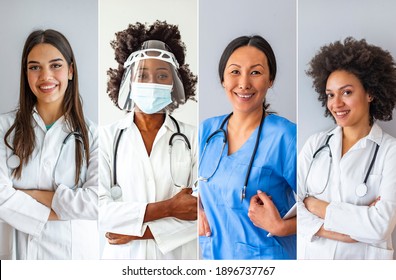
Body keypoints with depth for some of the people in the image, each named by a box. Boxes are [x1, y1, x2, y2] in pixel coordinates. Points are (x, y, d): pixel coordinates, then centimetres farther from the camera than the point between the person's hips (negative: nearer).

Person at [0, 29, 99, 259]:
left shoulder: (91, 133, -8)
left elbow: (96, 202, -17)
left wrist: (34, 195, -14)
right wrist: (64, 208, -15)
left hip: (77, 249, 0)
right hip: (23, 249, 1)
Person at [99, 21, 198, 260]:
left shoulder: (192, 138, -6)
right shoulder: (108, 137, -6)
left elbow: (199, 213, -11)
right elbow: (100, 209, -14)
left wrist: (138, 231, -15)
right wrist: (168, 208, -17)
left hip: (178, 258, 0)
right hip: (123, 257, 0)